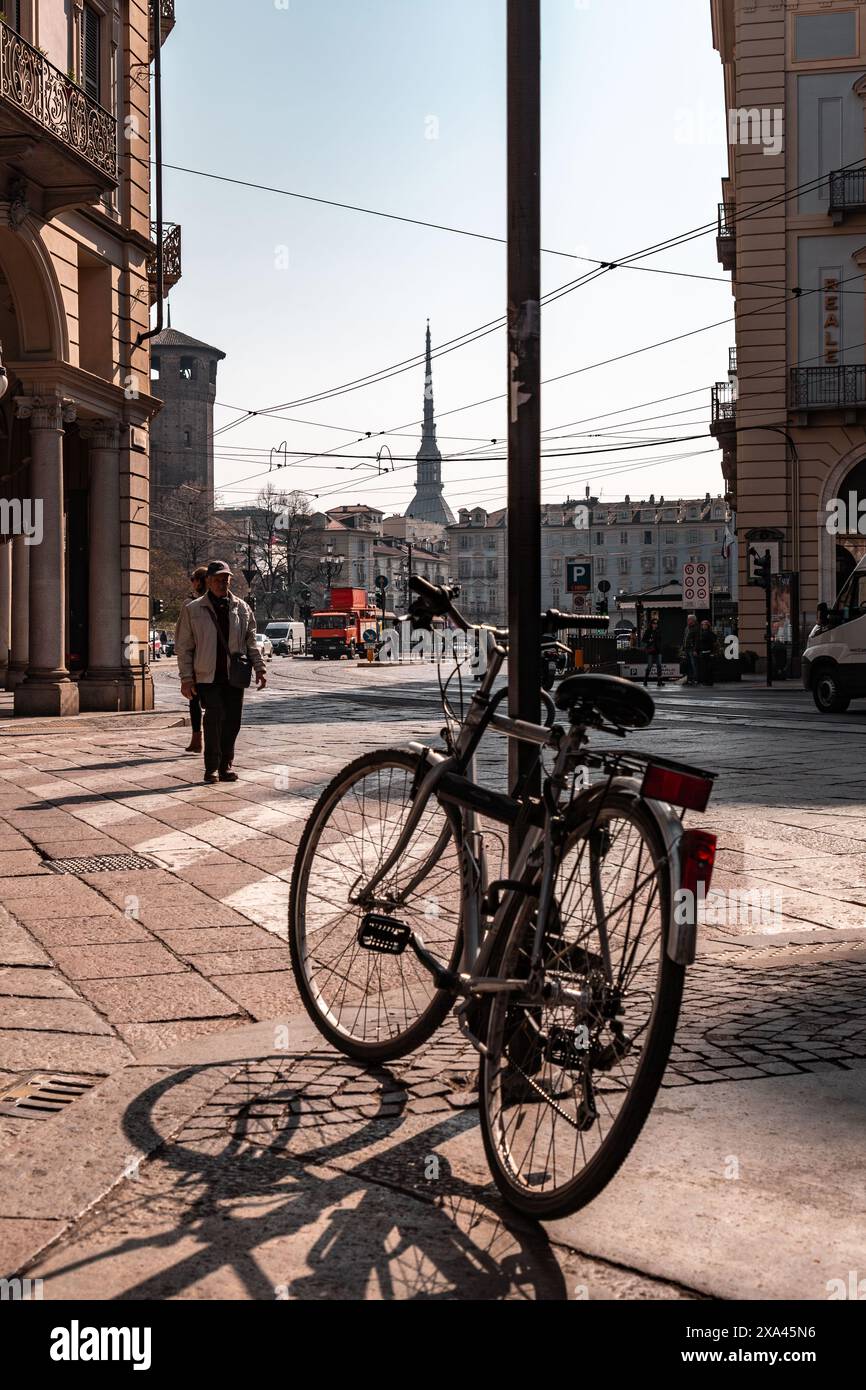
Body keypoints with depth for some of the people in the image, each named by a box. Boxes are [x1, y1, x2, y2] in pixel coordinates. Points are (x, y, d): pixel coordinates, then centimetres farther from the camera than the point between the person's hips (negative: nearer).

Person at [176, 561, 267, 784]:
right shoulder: (193, 610, 4)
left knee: (233, 721, 3)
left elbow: (251, 642, 17)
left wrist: (259, 669, 7)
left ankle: (226, 765, 17)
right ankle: (212, 767, -4)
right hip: (207, 676, -3)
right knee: (214, 717, -15)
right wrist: (186, 678, -2)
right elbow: (184, 647, 5)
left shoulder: (241, 608, 12)